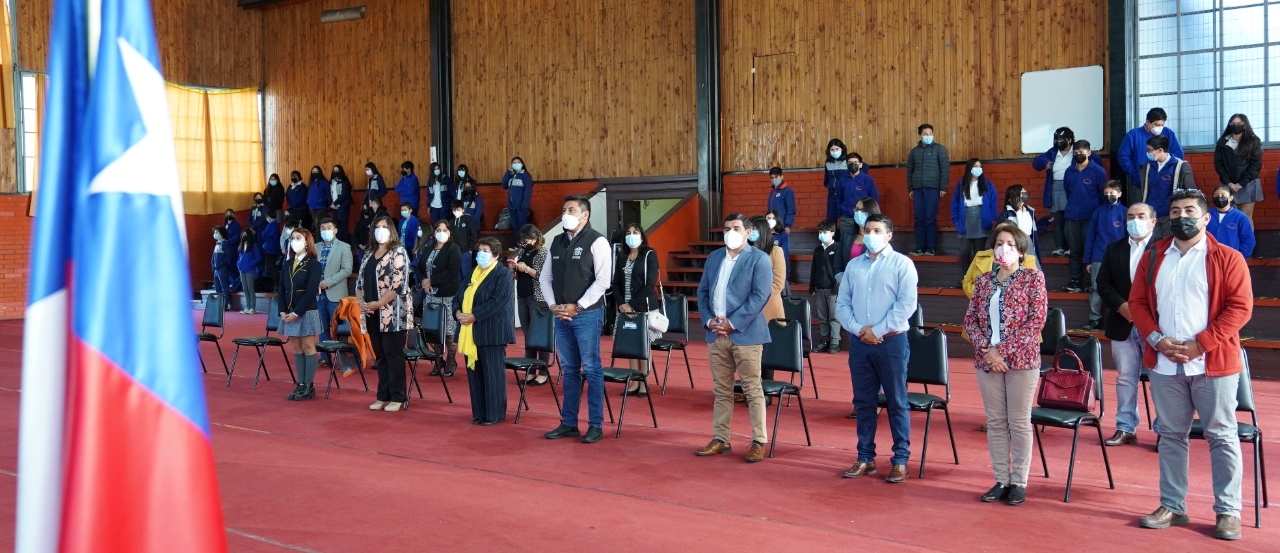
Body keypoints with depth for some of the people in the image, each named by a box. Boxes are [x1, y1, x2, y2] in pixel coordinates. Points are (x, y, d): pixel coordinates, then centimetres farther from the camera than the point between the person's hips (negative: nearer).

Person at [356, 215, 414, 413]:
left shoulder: (398, 252, -6)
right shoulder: (370, 254, 16)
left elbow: (399, 284, -15)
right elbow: (360, 280, 16)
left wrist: (378, 304, -18)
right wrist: (360, 300, -3)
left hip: (392, 313, -7)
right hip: (372, 313, 7)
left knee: (393, 355, -3)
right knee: (380, 355, 11)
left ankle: (397, 398, 3)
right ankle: (383, 396, 17)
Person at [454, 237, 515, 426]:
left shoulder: (503, 274, -6)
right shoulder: (473, 273, 17)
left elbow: (498, 301, -17)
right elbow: (459, 296, 18)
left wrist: (474, 316, -19)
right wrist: (458, 312, -3)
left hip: (491, 331, -7)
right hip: (471, 331, 7)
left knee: (492, 373, -2)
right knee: (474, 371, 8)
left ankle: (495, 414, 6)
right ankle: (479, 412, 17)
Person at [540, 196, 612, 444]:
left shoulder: (597, 242, -7)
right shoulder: (557, 242, 12)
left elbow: (603, 281, -13)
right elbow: (544, 276, 17)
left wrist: (577, 307, -14)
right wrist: (553, 305, 2)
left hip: (587, 315, -6)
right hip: (561, 315, 6)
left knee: (591, 370, -2)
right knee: (568, 370, 12)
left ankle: (595, 425, 5)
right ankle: (568, 423, 19)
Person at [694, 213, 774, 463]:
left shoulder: (759, 258, -3)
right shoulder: (713, 257, 15)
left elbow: (759, 296, -12)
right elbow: (702, 292, 14)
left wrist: (732, 323, -16)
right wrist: (708, 320, -3)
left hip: (745, 333, -5)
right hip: (716, 333, 5)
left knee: (752, 390, -1)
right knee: (721, 390, 11)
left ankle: (759, 442, 6)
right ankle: (720, 440, 17)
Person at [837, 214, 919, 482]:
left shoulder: (902, 264, -2)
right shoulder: (853, 265, 12)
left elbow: (906, 304, -11)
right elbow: (842, 303, 8)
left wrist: (877, 330, -13)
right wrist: (858, 329, -8)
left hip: (891, 341, -4)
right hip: (859, 342, 4)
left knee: (896, 403, 2)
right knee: (863, 402, 10)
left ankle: (900, 460, 9)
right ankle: (865, 458, 18)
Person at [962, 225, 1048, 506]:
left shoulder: (1033, 278, -2)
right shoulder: (984, 281, 10)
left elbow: (1037, 320, -10)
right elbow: (970, 319, 7)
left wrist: (1003, 350, -15)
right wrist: (986, 349, -10)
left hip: (1021, 360, -4)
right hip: (987, 360, 4)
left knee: (1019, 422, 3)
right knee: (995, 422, 8)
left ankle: (1019, 482, 13)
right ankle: (1001, 480, 17)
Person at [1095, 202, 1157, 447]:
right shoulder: (1114, 249, 10)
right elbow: (1103, 283, 7)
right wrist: (1121, 305, -9)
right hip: (1123, 324, 4)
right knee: (1125, 378, 9)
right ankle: (1125, 428, 16)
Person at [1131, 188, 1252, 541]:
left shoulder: (1227, 258, -3)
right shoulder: (1153, 258, 9)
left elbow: (1240, 307, -9)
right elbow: (1137, 302, 8)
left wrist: (1200, 344, -16)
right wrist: (1156, 339, -8)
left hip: (1213, 363, -4)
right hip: (1164, 364, 4)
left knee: (1222, 437, 3)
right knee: (1171, 436, 10)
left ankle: (1228, 511, 12)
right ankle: (1172, 506, 19)